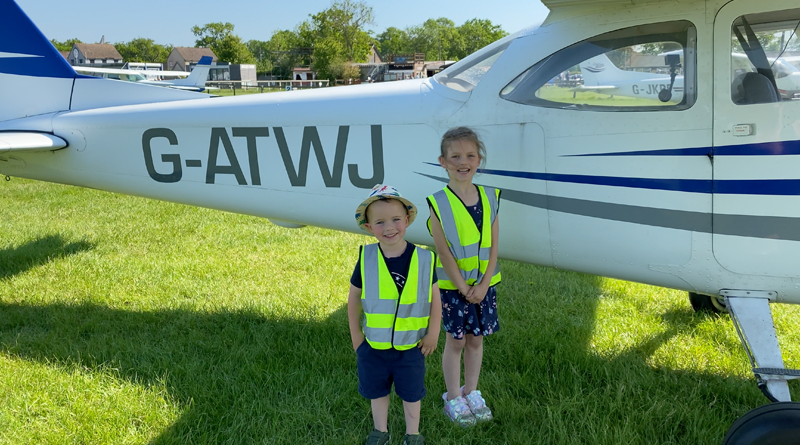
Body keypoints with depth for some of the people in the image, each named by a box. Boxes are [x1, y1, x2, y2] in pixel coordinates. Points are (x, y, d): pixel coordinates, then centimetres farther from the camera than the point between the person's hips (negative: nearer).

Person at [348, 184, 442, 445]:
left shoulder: (424, 259, -16)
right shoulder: (366, 260, -14)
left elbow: (435, 299, -5)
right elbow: (354, 299, -2)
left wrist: (433, 333, -4)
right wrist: (356, 336, 0)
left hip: (411, 346, -1)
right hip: (373, 345, 1)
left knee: (411, 393, 20)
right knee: (377, 391, 22)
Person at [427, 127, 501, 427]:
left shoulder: (489, 198, -1)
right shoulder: (439, 203, -12)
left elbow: (493, 246, -2)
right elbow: (443, 251, -13)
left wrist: (483, 285, -10)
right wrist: (463, 289, -14)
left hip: (484, 284, 3)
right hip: (453, 286, -3)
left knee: (476, 339, 14)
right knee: (455, 342, 8)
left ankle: (471, 393, 32)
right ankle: (453, 398, 24)